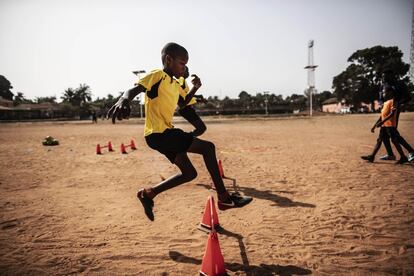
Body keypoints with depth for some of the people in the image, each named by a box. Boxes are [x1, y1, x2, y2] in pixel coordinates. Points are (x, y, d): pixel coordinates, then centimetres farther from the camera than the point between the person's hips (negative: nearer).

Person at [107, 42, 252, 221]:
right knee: (207, 147, -12)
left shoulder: (176, 85, 17)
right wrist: (123, 101, -46)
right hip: (158, 134, -10)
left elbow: (184, 102, 33)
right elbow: (134, 90, -23)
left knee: (189, 174, 13)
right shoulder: (158, 75, -9)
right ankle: (224, 198, -4)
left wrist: (194, 89, 13)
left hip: (166, 133, 10)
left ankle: (149, 193, 19)